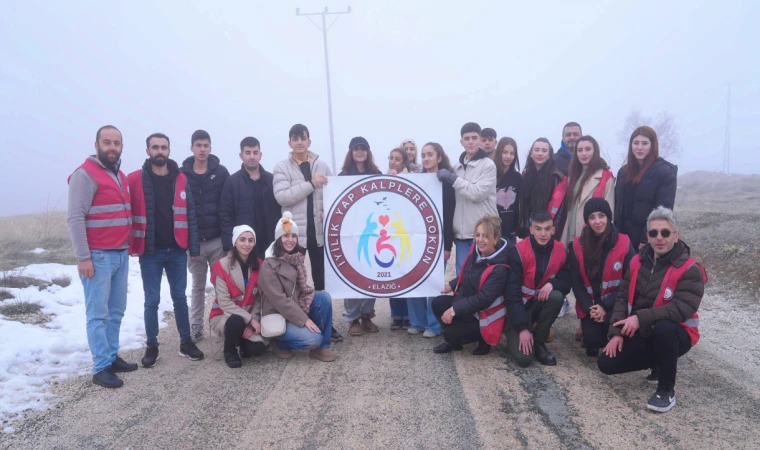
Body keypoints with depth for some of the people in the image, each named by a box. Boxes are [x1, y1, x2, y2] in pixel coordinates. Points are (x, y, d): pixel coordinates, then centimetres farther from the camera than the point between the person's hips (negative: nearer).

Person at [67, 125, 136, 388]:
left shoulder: (120, 176, 14)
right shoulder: (85, 174, -11)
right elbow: (75, 218, -16)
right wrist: (83, 257, -19)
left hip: (121, 254, 8)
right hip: (98, 256, -8)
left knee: (116, 311, 13)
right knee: (98, 314, -3)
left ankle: (112, 356, 23)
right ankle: (101, 368, 3)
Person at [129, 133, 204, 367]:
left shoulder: (181, 179, 4)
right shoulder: (135, 179, -3)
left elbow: (190, 214, 4)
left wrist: (194, 246, 0)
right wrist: (131, 245, -8)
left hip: (177, 250, 2)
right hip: (150, 251, -2)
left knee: (180, 297, 11)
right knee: (152, 300, 7)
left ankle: (186, 342, 22)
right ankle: (152, 345, 20)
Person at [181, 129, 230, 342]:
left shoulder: (221, 172, -1)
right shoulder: (182, 174, -1)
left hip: (217, 239, 0)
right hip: (193, 240, 1)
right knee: (198, 287, 12)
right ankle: (195, 327, 21)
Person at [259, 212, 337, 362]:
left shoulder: (296, 258, 4)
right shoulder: (269, 265, -18)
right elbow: (279, 300, -21)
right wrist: (304, 319, -21)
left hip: (295, 307, 7)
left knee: (324, 297, -17)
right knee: (313, 338, -25)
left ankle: (322, 347, -8)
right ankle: (280, 342, 4)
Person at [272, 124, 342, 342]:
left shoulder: (322, 166, 8)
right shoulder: (282, 167, -1)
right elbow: (282, 197, -14)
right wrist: (310, 183, -19)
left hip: (319, 231, 2)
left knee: (322, 279, 10)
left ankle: (326, 323, 21)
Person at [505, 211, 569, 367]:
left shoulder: (560, 250, -7)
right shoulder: (518, 251, -21)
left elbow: (567, 282, -1)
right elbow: (512, 292, -23)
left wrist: (552, 283, -26)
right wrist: (522, 328, -28)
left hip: (542, 302, 5)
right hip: (520, 305, -4)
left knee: (557, 296, -32)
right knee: (523, 358, -22)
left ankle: (539, 342, -8)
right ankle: (514, 332, 14)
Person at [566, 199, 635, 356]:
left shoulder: (624, 243, -7)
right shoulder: (577, 245, -2)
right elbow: (575, 282, -1)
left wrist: (605, 306, -15)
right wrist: (589, 308, -13)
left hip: (615, 304, -1)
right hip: (589, 305, 1)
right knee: (592, 339, -19)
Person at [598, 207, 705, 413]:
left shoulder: (690, 270, -17)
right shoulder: (638, 262, 1)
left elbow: (683, 308, -28)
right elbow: (623, 297, 4)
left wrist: (641, 318, -34)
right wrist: (616, 332, -7)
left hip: (675, 334, -5)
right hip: (641, 334, 6)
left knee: (664, 327, -40)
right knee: (606, 363, -6)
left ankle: (666, 389, -17)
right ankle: (659, 363, 19)